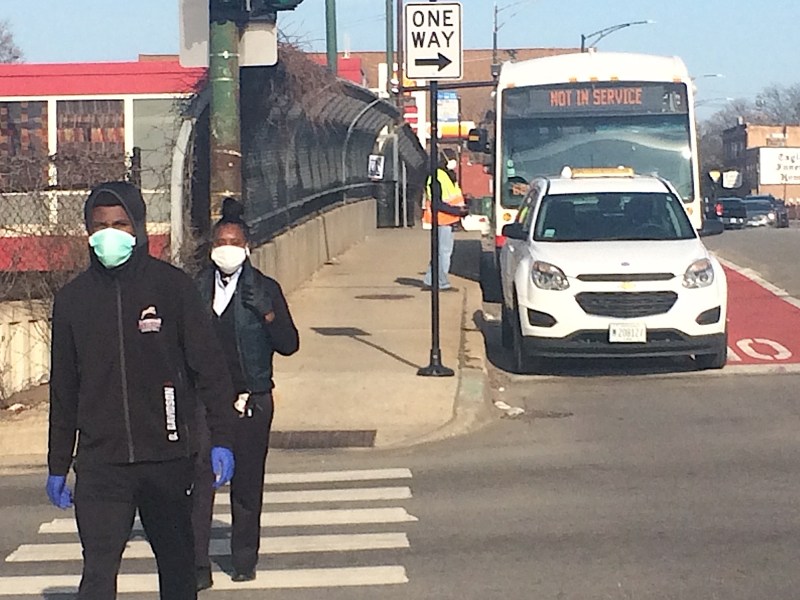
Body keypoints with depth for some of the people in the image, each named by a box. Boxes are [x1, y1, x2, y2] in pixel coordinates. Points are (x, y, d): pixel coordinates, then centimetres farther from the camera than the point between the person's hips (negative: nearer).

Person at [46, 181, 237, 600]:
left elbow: (208, 365, 1)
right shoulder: (73, 298, 6)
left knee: (177, 564, 11)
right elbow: (64, 389, 12)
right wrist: (57, 467, 14)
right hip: (100, 460, 1)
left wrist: (222, 439, -6)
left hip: (167, 456, -1)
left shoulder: (172, 286, -1)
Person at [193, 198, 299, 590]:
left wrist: (266, 312, -15)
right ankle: (199, 567, -4)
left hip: (251, 401, 0)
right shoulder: (195, 289, 6)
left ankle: (244, 560, 22)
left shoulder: (265, 289, 2)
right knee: (199, 481, -7)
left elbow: (289, 344, -1)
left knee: (247, 486, 7)